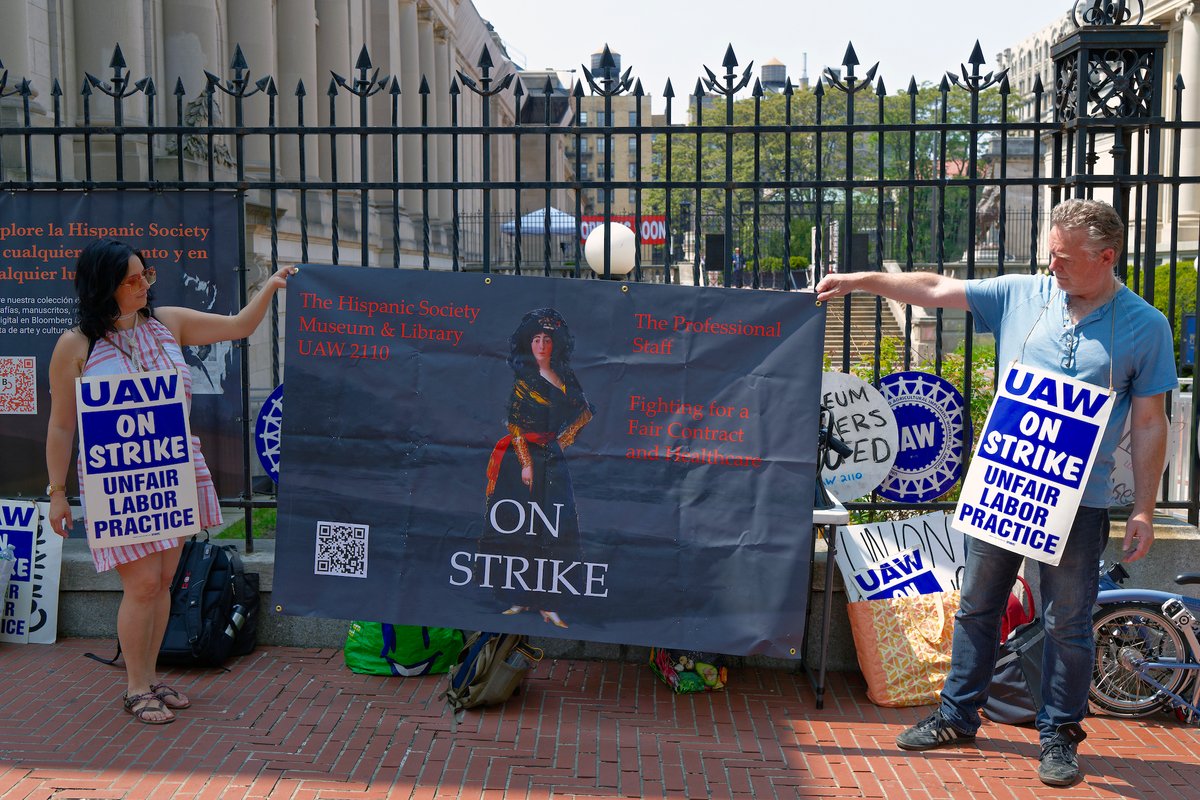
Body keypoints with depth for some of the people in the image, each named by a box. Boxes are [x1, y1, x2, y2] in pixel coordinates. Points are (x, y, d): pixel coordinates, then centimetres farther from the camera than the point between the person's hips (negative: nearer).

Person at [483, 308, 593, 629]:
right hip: (523, 457, -3)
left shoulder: (564, 376, 11)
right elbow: (515, 423, -6)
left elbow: (585, 412, 20)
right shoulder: (523, 377, 0)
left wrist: (564, 439, 8)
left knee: (554, 530, -4)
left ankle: (549, 604, -4)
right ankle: (519, 598, 1)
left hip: (552, 459, 3)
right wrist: (526, 463, -12)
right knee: (519, 529, -5)